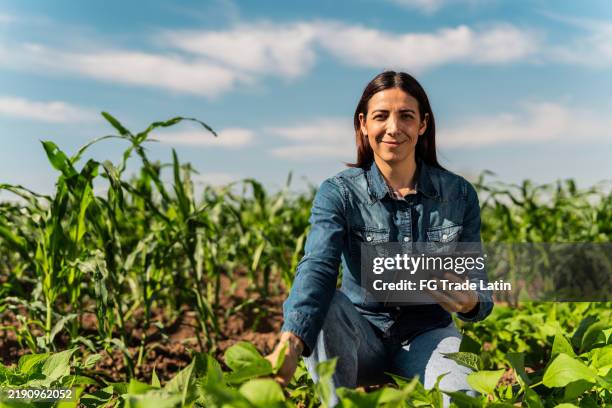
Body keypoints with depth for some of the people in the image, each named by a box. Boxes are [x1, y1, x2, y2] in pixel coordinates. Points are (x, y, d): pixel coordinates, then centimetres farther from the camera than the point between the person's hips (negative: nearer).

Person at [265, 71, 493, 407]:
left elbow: (477, 287, 0)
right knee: (324, 305, -33)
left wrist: (470, 303, -27)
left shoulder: (459, 194, -4)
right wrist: (290, 344, -48)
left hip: (426, 335, 1)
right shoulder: (338, 193, -11)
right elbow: (317, 267, -29)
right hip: (361, 337, 0)